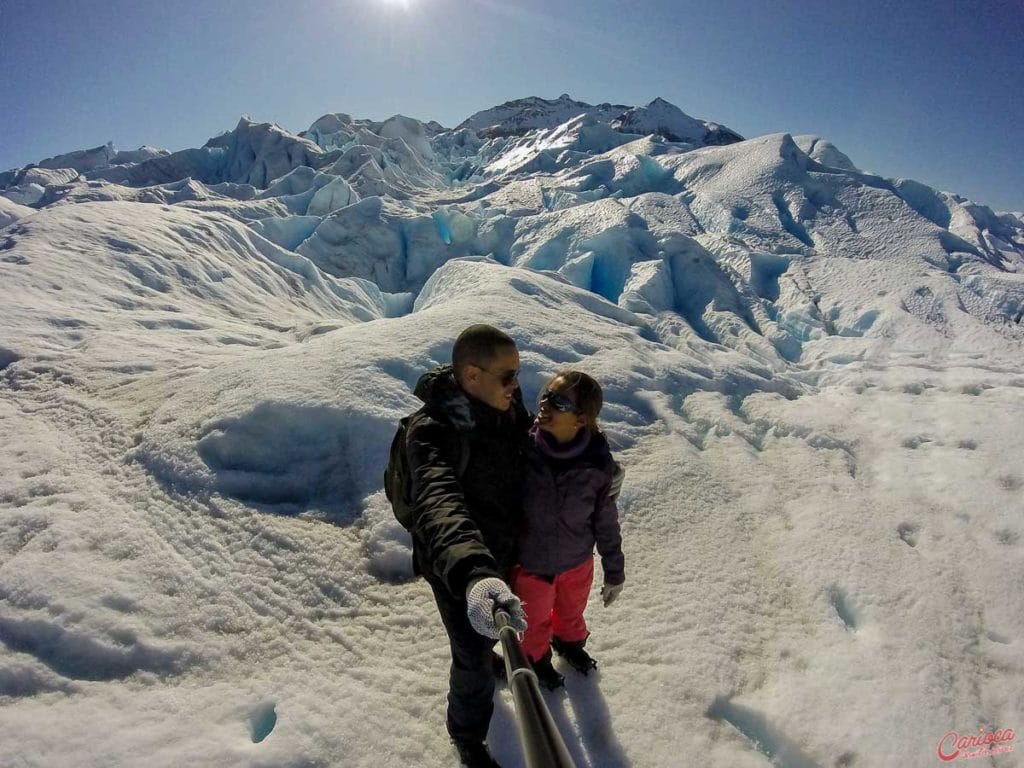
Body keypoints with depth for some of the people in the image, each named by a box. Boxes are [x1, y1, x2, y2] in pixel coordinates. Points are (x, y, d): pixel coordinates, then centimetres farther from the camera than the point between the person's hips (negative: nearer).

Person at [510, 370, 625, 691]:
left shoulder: (598, 466, -25)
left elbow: (606, 522, -10)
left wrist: (615, 572, 1)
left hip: (578, 562, 2)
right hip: (530, 564, -1)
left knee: (572, 610, 33)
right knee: (536, 618, 28)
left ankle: (570, 641, 67)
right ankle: (536, 657, 61)